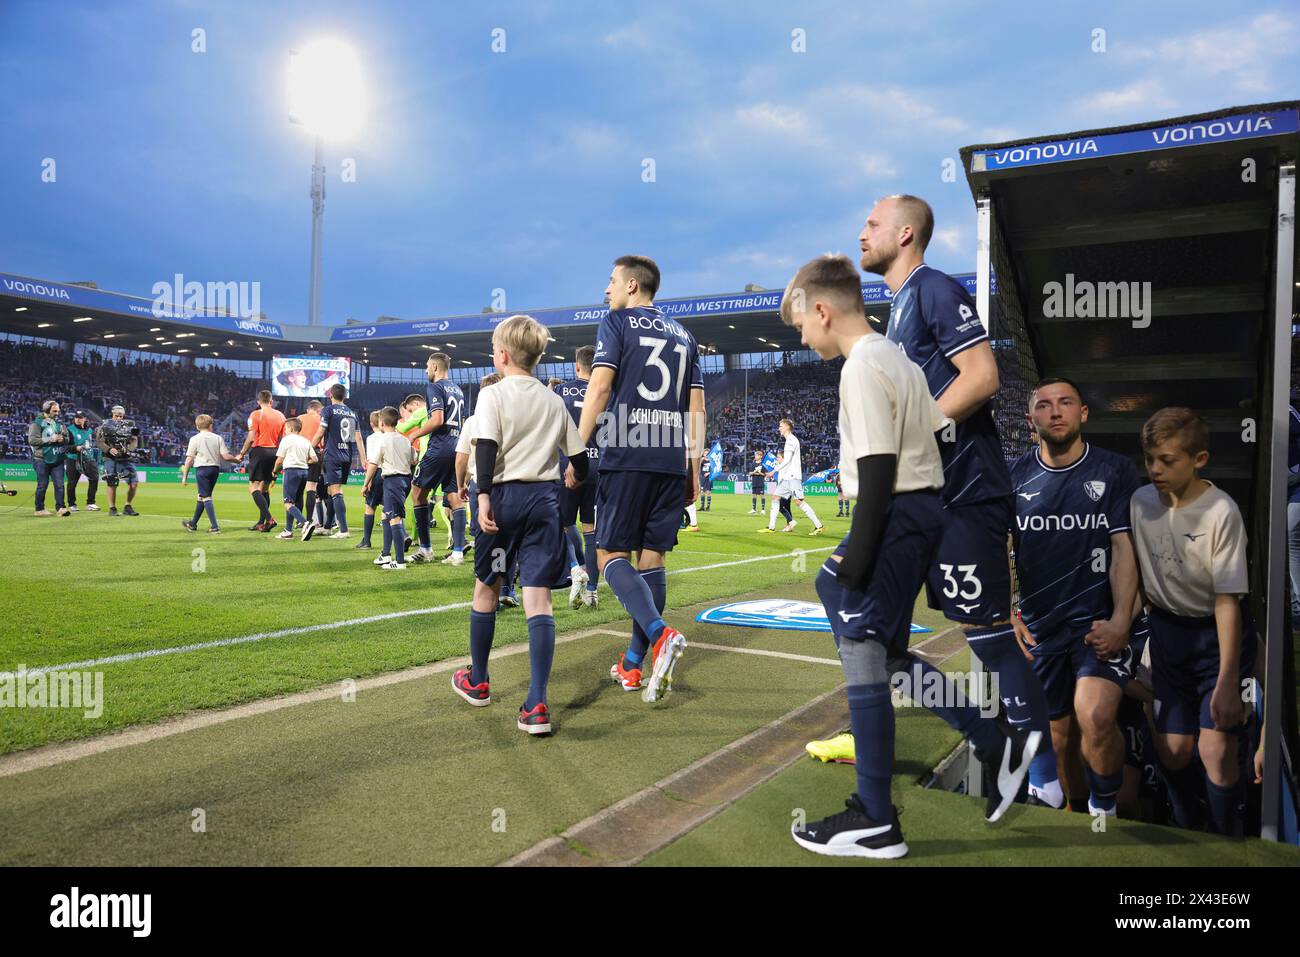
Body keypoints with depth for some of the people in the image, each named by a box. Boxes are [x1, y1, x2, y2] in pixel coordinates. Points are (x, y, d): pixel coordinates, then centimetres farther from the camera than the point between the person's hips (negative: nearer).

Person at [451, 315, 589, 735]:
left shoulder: (493, 394, -2)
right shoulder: (554, 401, 11)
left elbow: (486, 446, -16)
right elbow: (578, 455, 14)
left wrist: (483, 496, -18)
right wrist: (574, 480, 34)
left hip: (505, 495, -3)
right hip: (545, 498, 3)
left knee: (485, 587, 16)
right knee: (538, 598, -3)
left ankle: (477, 681, 32)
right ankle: (537, 705, -11)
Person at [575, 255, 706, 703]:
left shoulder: (617, 322, 3)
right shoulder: (683, 334, 19)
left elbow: (600, 386, -8)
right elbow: (696, 407, 15)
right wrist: (694, 467, 17)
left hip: (626, 457, -5)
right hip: (672, 461, 5)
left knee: (611, 553, 0)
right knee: (651, 557, 8)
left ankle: (660, 633, -22)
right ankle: (633, 663, 13)